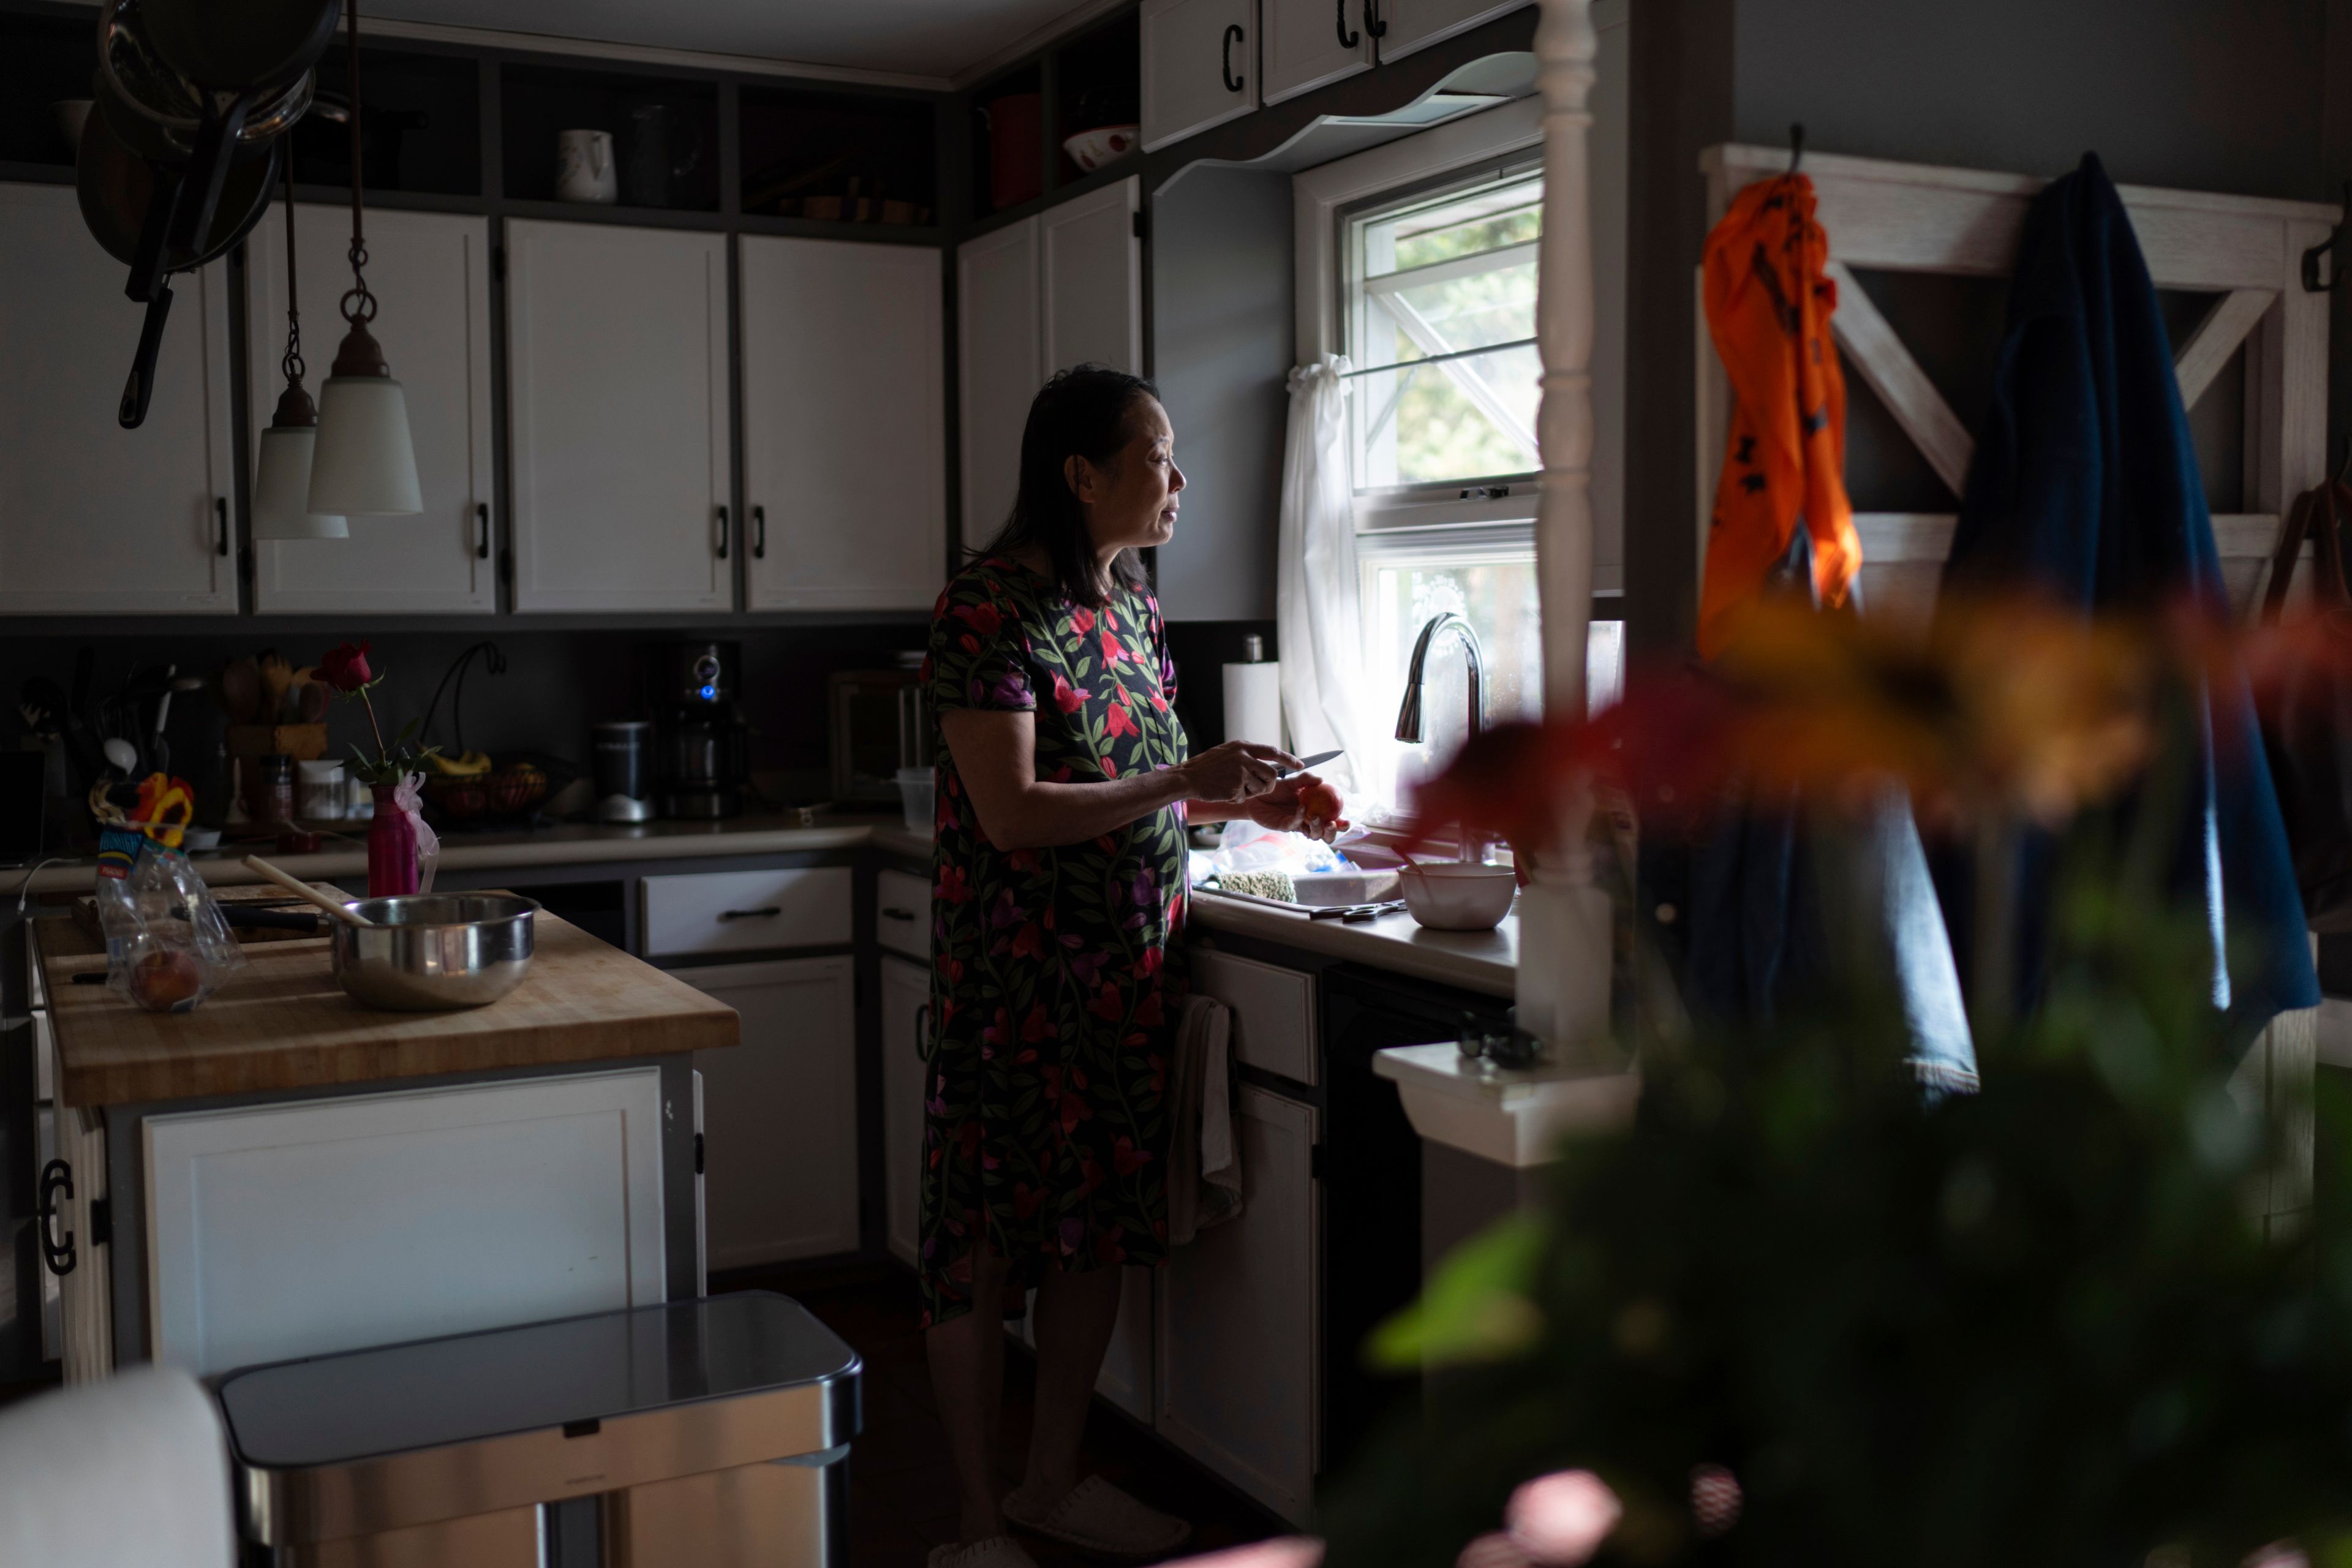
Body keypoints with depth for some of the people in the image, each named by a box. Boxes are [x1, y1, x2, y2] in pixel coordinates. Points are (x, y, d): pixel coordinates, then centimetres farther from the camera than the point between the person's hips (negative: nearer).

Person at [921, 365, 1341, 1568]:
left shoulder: (1130, 597, 10)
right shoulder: (990, 608, -15)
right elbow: (1015, 814, -21)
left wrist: (1246, 803, 7)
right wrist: (1189, 781, -20)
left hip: (1126, 969, 8)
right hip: (1014, 972, -8)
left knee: (1101, 1229, 15)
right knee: (985, 1244, 3)